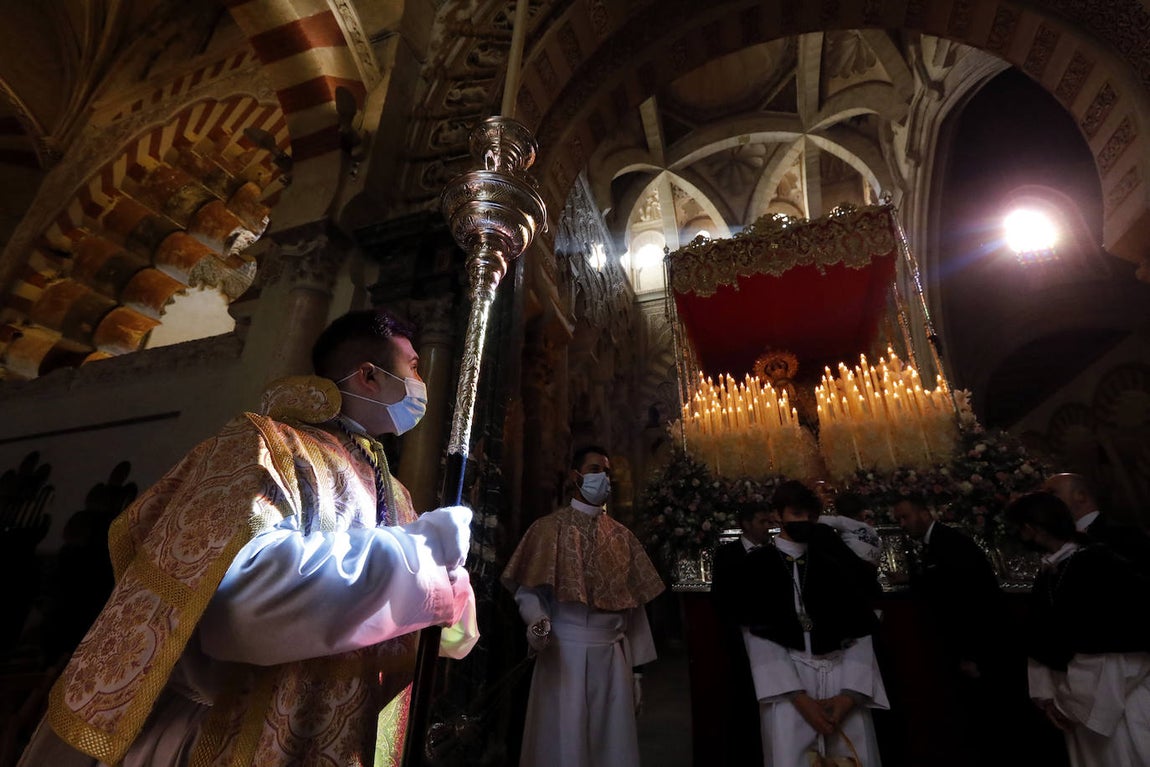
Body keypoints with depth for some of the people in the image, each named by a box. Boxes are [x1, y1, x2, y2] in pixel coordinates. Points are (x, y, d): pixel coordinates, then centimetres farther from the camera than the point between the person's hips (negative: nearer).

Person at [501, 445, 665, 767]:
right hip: (563, 651, -3)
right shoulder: (549, 528, 2)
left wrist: (636, 668, 10)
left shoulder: (623, 537, 12)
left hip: (612, 656, 3)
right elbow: (528, 589, -3)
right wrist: (537, 621, -23)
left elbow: (634, 606, 11)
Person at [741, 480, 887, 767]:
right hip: (785, 681, -2)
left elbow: (859, 630, 5)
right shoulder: (758, 563, 1)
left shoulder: (836, 560, 10)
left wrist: (850, 693, -7)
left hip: (841, 676, 3)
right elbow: (757, 636, -3)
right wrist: (799, 697, -10)